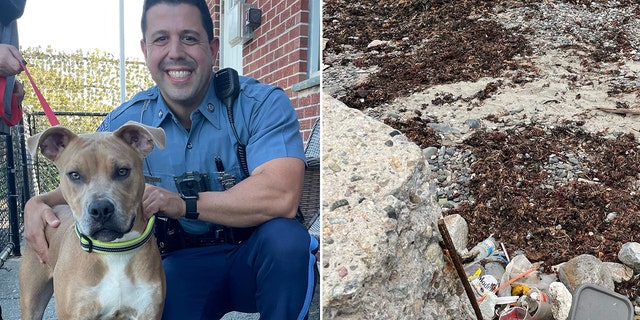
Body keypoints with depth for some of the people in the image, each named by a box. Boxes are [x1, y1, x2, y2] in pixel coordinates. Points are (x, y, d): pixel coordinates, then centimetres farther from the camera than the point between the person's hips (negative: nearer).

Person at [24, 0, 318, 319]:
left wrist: (182, 204, -27)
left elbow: (280, 196, -30)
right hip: (181, 264, 2)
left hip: (255, 257, -1)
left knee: (284, 237, -34)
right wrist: (40, 203, -6)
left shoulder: (263, 104, -15)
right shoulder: (123, 123, 0)